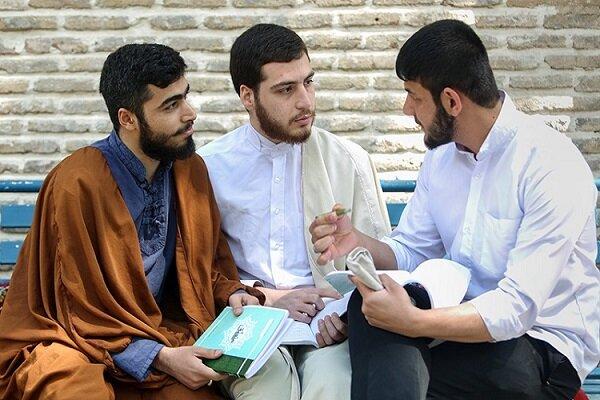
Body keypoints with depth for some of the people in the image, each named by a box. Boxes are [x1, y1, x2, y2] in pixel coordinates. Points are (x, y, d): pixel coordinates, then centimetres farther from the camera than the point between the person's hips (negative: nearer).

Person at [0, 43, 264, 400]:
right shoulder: (77, 184, -16)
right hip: (75, 343, -5)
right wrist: (160, 357, -19)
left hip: (162, 335, 5)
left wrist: (231, 293, -5)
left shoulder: (191, 169, 3)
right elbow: (80, 309, -12)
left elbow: (209, 259, 17)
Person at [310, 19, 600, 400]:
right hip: (471, 318, 7)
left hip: (546, 347, -6)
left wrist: (412, 322, -34)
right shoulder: (441, 153, 5)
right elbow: (411, 251, 8)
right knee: (369, 303, -23)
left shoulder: (551, 164, -20)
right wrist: (358, 243, -13)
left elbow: (518, 308, -25)